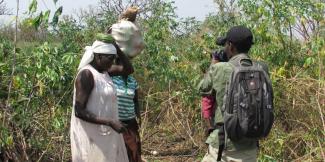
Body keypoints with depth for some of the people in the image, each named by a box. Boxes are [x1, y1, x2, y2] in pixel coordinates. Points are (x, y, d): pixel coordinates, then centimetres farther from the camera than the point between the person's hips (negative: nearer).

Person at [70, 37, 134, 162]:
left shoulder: (104, 71, 7)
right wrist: (110, 123, -25)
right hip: (91, 136, -8)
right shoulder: (86, 74, -18)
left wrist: (115, 46, 2)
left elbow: (128, 69, 12)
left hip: (105, 133, 9)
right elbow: (79, 111, -22)